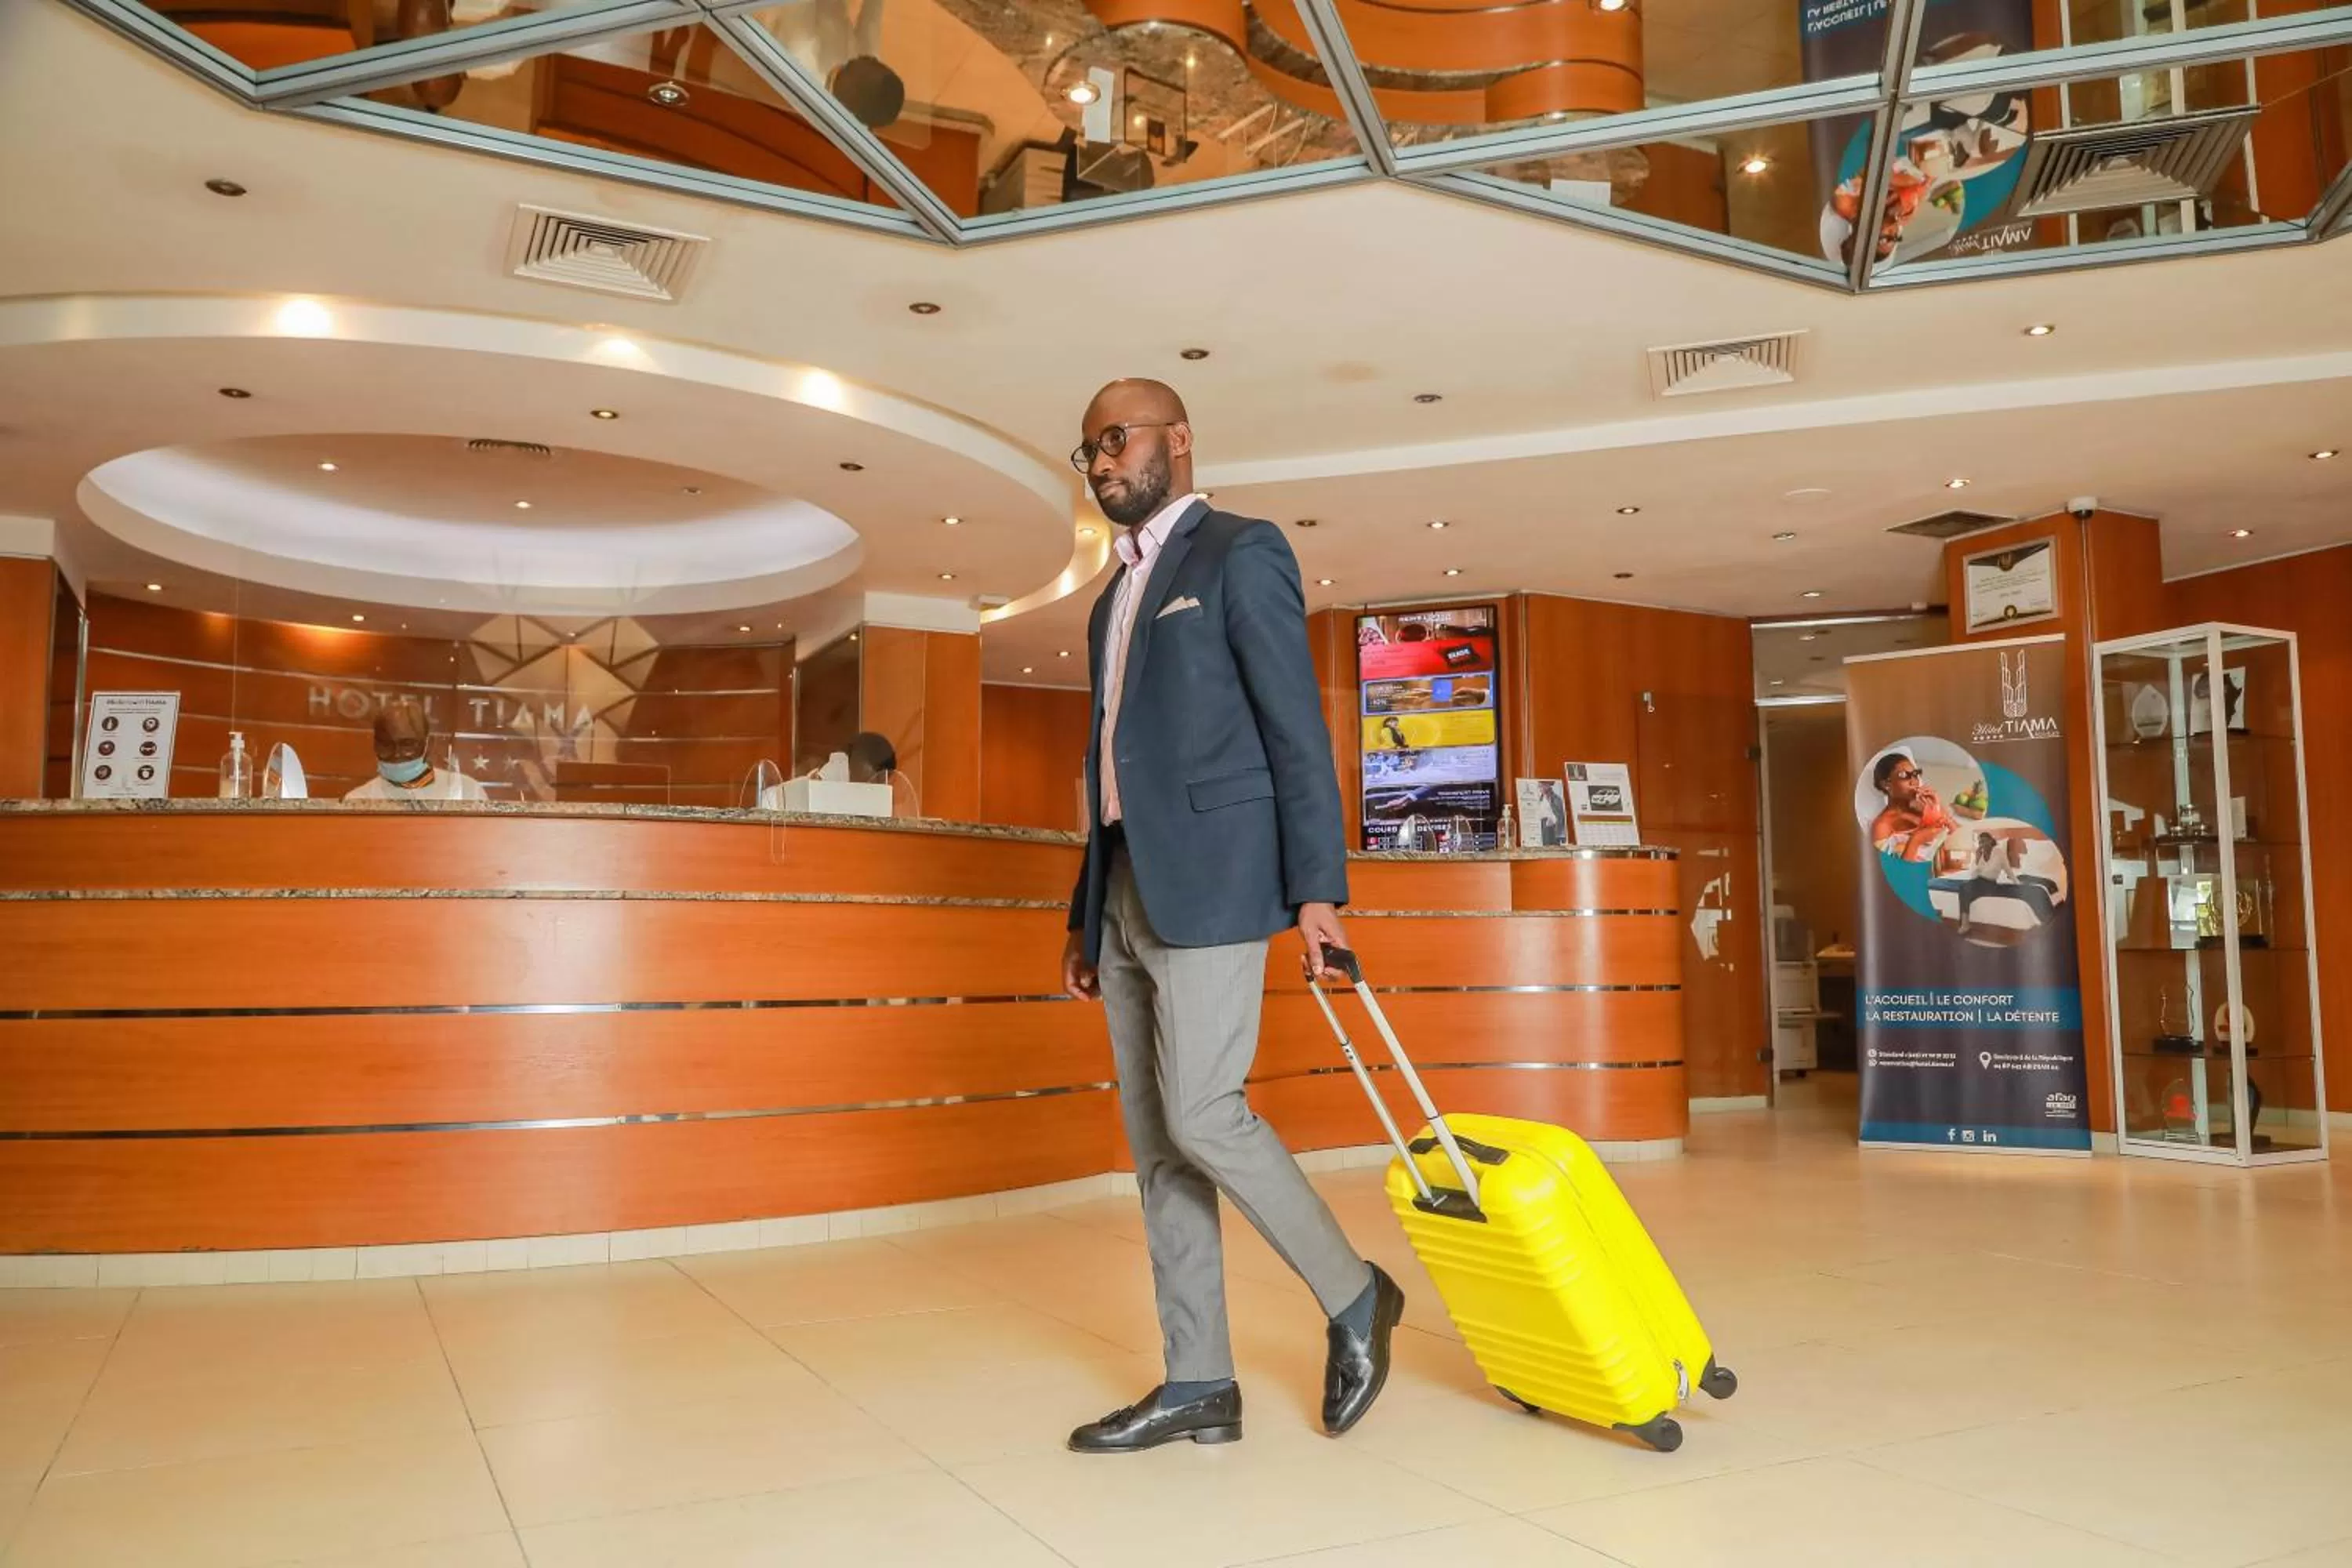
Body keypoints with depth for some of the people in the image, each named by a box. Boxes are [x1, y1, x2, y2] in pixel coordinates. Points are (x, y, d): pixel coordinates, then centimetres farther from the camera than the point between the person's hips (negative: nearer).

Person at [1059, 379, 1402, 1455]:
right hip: (1128, 892, 8)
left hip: (1209, 882, -8)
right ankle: (1198, 1384, 14)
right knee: (1154, 1139, 6)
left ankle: (1353, 1296, 8)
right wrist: (1086, 915, 18)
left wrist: (1316, 885, -16)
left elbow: (1297, 727, -9)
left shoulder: (1240, 553, -1)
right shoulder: (1116, 597, 22)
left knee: (1200, 1113, -13)